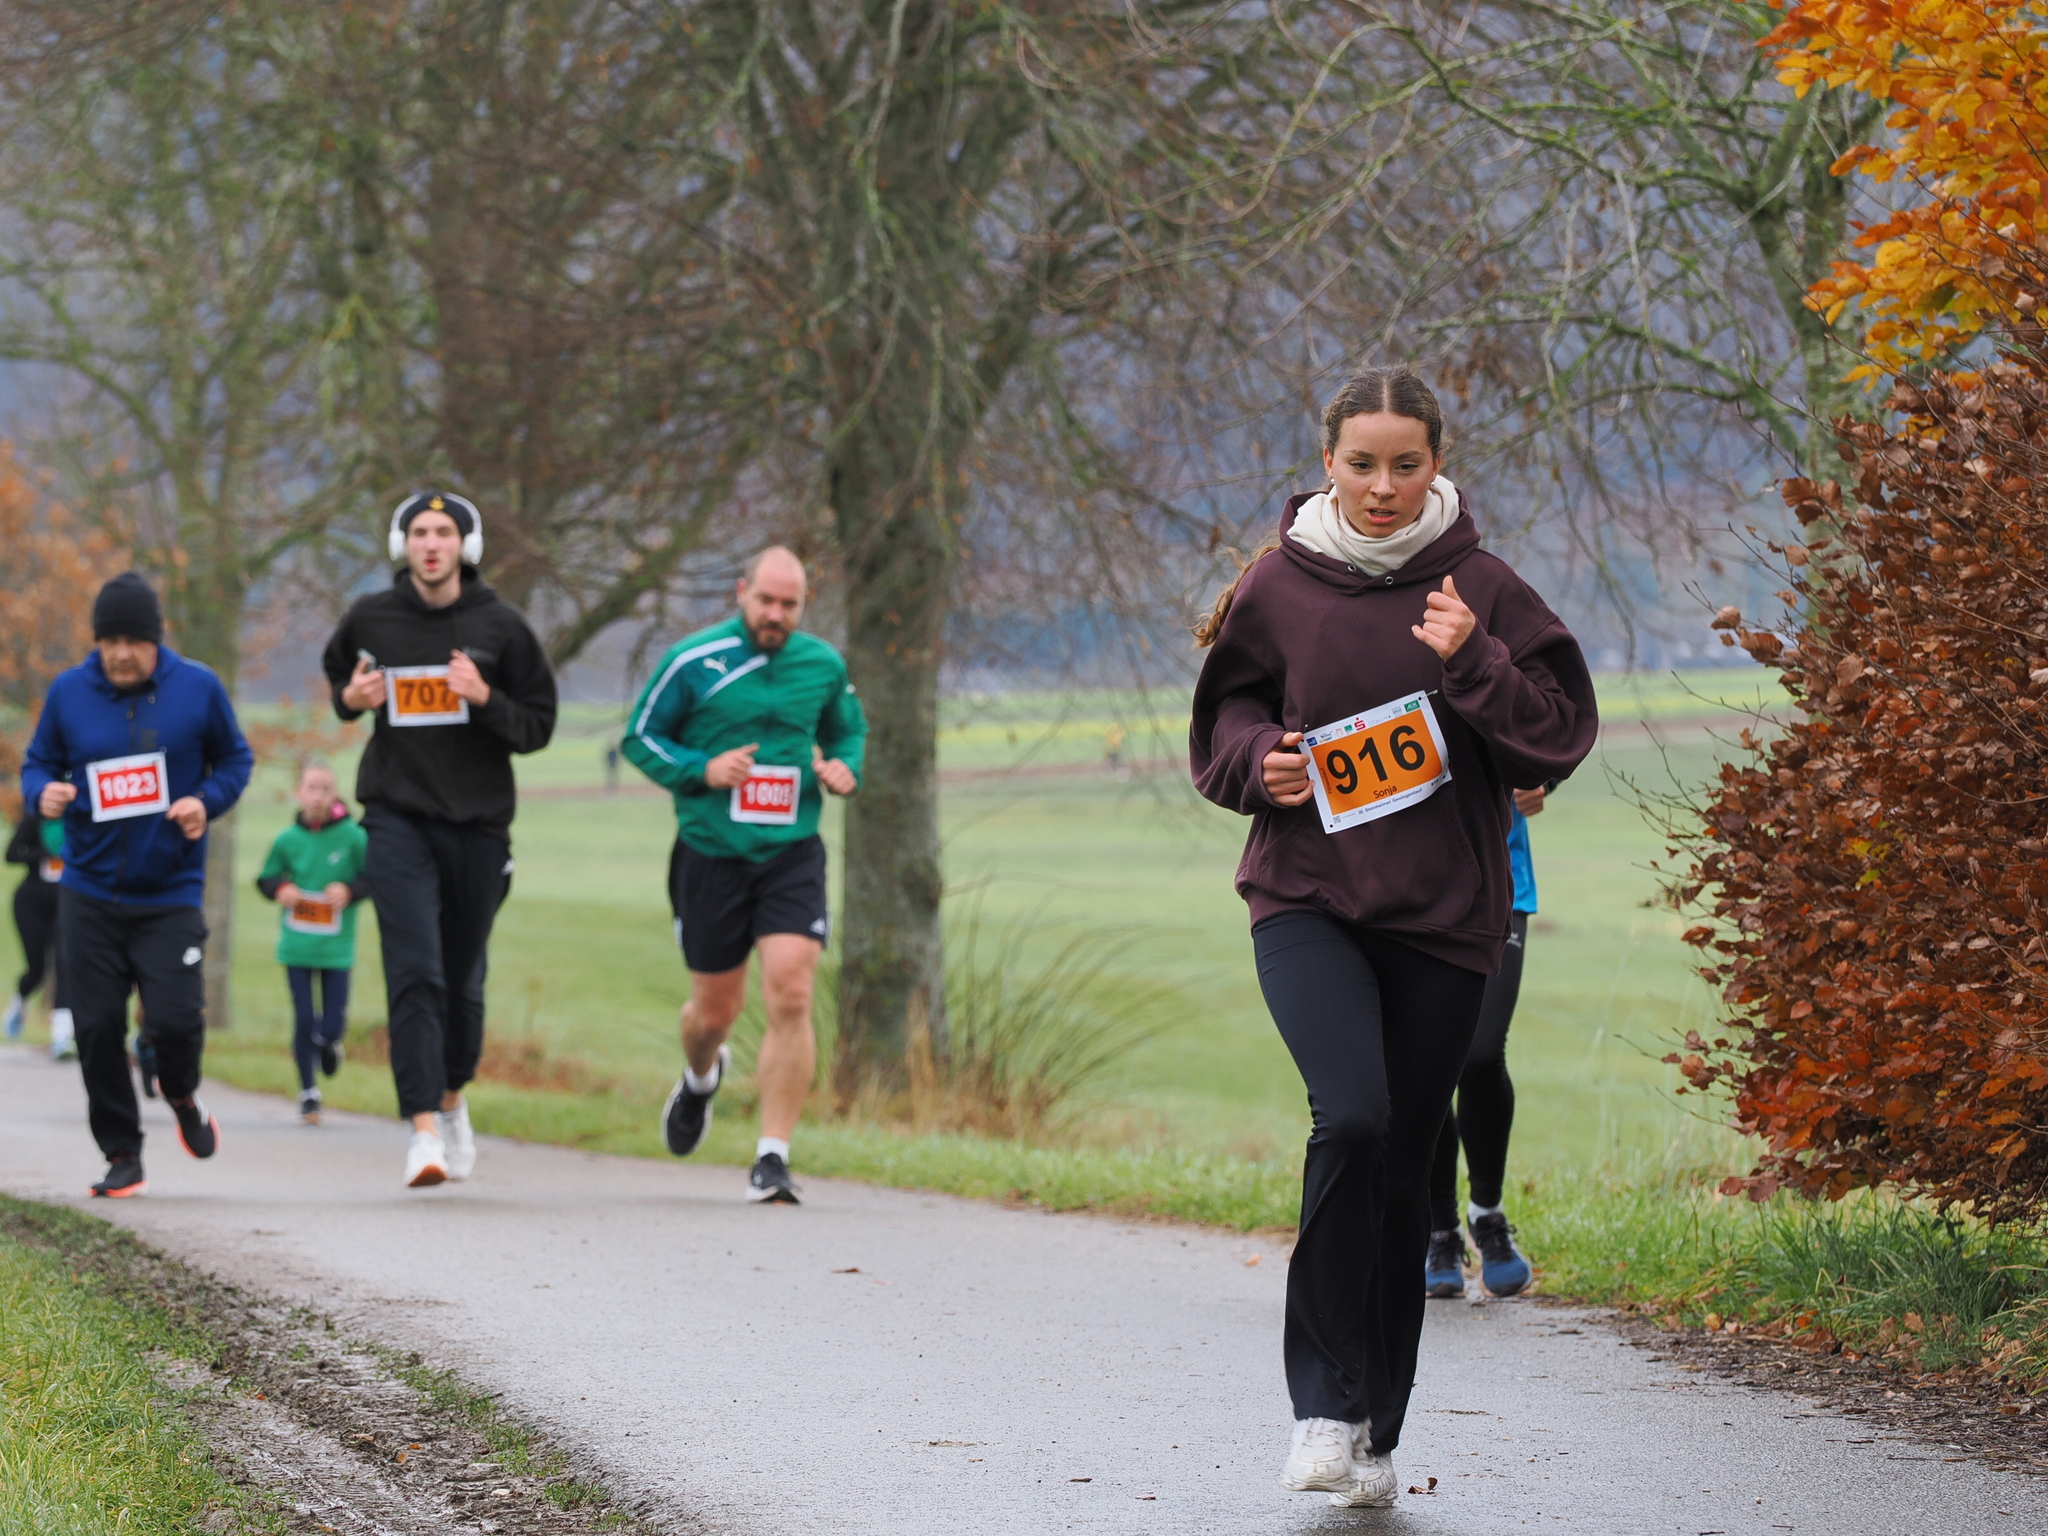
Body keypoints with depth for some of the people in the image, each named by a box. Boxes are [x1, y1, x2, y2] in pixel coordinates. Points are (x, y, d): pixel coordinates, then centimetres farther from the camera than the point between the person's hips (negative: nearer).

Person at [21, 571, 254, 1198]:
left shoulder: (198, 688, -2)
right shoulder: (68, 693, 1)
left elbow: (235, 759, 9)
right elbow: (38, 763, 11)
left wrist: (208, 802, -10)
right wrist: (43, 792, -12)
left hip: (171, 893, -2)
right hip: (88, 893, 2)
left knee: (176, 1018, -11)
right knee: (97, 1028, -1)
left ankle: (182, 1098, 24)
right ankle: (122, 1154, 14)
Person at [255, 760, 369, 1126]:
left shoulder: (352, 836, -6)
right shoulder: (287, 840, 0)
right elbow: (266, 879, 13)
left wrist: (350, 890, -14)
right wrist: (279, 890, -8)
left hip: (337, 948, -1)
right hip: (296, 945, 1)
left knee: (333, 1024, -3)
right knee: (304, 1020, -1)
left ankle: (329, 1041, 35)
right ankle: (308, 1093, 14)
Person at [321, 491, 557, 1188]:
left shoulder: (500, 626, 1)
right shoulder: (370, 619, 4)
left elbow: (538, 725, 3)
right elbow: (338, 670, 25)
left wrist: (486, 699, -16)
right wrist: (350, 698, 2)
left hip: (478, 822, 1)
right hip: (398, 818, -1)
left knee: (462, 982, 11)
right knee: (414, 974, -15)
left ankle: (453, 1098, 37)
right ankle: (423, 1130, -20)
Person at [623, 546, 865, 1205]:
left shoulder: (823, 664, 5)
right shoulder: (692, 662, -5)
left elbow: (849, 730, 21)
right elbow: (640, 737, 1)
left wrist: (844, 768, -1)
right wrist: (701, 770, -15)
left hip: (791, 855, 1)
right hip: (710, 854, -1)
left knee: (790, 997, -16)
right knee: (714, 1010, 10)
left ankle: (772, 1158, -10)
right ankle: (701, 1079, 48)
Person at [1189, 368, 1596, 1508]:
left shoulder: (1481, 588, 0)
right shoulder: (1280, 584, 2)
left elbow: (1561, 731, -2)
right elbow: (1226, 712, 15)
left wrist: (1472, 665, -16)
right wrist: (1259, 759, -6)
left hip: (1443, 913, 1)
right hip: (1309, 900, -1)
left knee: (1404, 1160, 5)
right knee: (1352, 1119, -23)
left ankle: (1377, 1430, 18)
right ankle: (1327, 1403, -14)